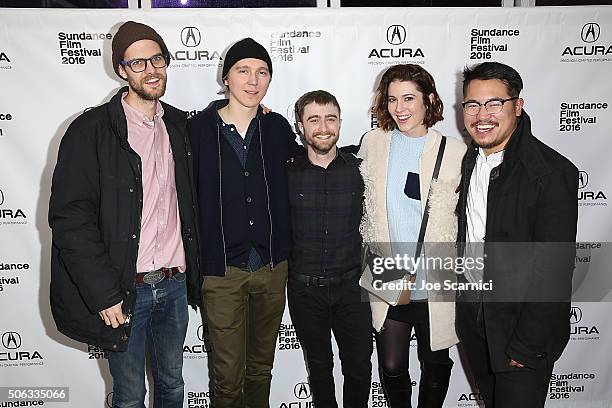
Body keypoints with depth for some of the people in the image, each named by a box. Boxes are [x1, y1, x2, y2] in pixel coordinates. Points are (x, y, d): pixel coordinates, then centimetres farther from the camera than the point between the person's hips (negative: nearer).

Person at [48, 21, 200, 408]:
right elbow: (69, 217, -14)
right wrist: (104, 294, -17)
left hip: (175, 285, 4)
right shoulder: (91, 130, -10)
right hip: (123, 290, -4)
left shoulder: (178, 125, 6)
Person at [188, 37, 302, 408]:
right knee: (228, 377, 8)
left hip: (272, 267, 3)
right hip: (221, 270, -3)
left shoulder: (277, 127, 3)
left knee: (261, 368, 20)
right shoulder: (199, 128, -6)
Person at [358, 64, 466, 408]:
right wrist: (374, 251, 7)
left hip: (437, 288, -1)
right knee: (391, 369, 9)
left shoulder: (456, 151, -6)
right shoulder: (372, 144, 0)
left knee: (436, 365, 17)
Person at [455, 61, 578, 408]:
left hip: (523, 324, -6)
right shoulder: (470, 159, 1)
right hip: (472, 313, 6)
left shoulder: (553, 171, -20)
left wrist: (525, 347, -19)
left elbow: (554, 271, -21)